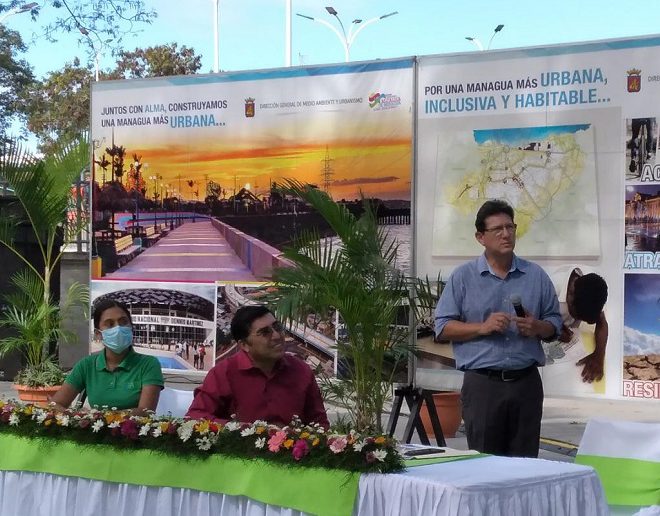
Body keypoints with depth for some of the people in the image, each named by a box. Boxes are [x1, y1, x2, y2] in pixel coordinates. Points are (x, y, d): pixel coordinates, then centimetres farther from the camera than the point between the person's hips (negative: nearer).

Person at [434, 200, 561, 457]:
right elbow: (443, 328, 0)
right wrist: (482, 327, -14)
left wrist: (537, 327, -9)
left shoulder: (536, 276, 10)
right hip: (482, 384, -2)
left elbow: (554, 323, 13)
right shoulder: (463, 277, 3)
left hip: (526, 381, 2)